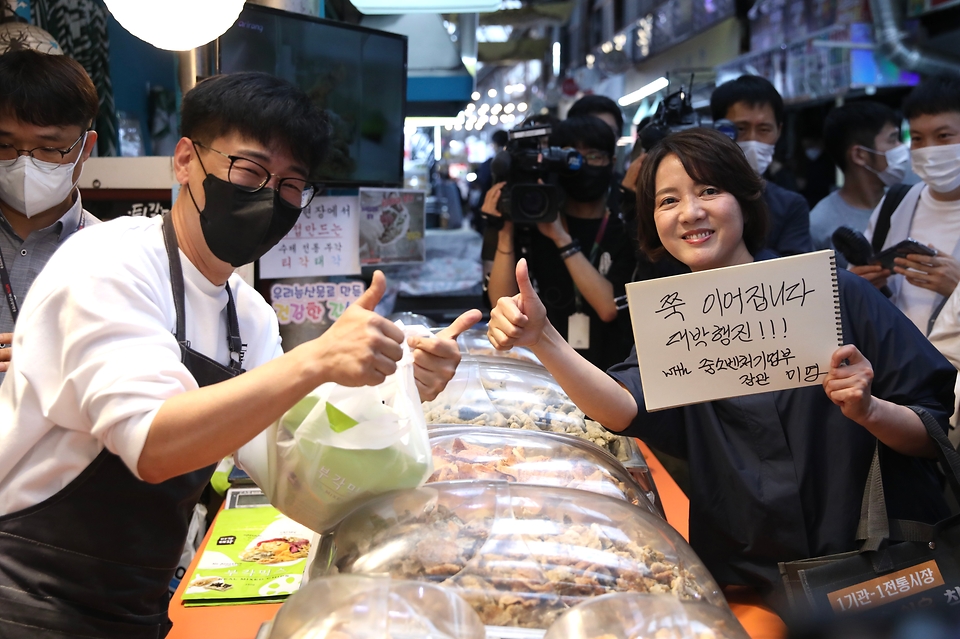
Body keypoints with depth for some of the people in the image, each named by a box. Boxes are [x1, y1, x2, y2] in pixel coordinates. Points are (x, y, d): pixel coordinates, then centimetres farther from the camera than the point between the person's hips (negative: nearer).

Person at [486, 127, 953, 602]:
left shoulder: (835, 295, -1)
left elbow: (940, 434, 2)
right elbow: (625, 409, -13)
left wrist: (868, 410, -18)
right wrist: (542, 338, -28)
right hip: (754, 590, 2)